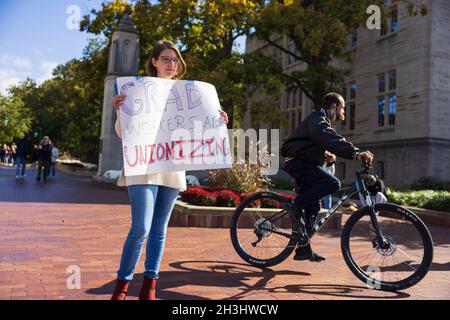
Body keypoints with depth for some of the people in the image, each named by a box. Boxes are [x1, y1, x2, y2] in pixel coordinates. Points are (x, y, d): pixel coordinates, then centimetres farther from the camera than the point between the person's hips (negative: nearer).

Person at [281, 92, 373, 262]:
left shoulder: (320, 120, 22)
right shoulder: (318, 120, -14)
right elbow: (334, 140, -32)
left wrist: (324, 155, 6)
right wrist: (356, 153, -44)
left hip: (303, 164, 11)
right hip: (299, 163, -11)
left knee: (313, 206, 7)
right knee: (333, 183, -27)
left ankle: (304, 249, 11)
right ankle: (297, 204, -16)